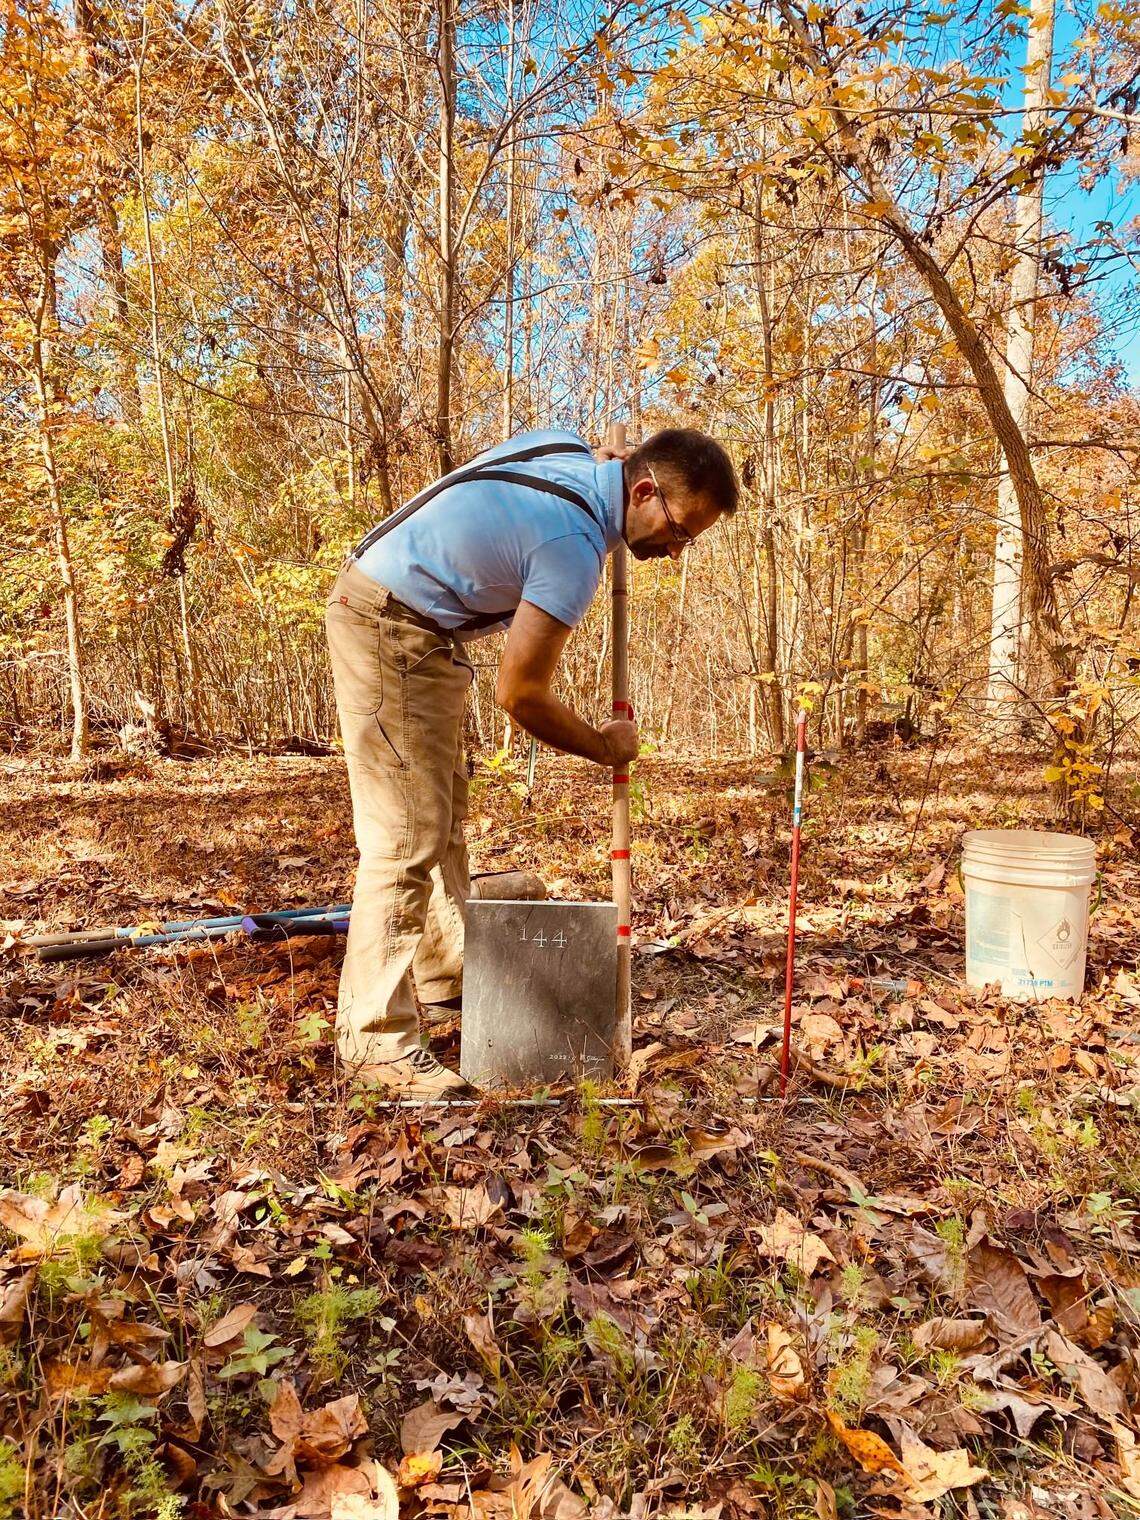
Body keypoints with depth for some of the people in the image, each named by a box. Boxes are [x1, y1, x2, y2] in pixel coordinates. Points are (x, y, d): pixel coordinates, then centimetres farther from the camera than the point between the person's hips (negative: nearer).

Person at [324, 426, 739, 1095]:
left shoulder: (573, 447, 1)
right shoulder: (576, 547, -24)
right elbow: (520, 694, -20)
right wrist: (607, 747, -4)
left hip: (424, 631, 11)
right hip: (389, 630, -10)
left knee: (446, 817, 15)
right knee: (407, 835, -12)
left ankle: (447, 972, 28)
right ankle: (377, 1039, -6)